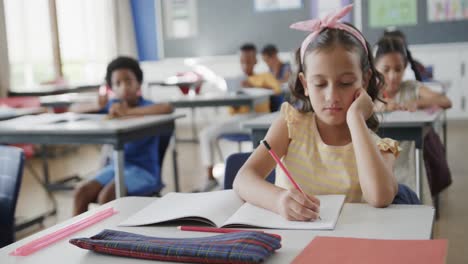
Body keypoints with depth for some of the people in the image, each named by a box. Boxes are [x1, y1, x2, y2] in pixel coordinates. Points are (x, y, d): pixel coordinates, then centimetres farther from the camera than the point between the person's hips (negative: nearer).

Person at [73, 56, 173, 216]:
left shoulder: (146, 107, -13)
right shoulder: (113, 105, 4)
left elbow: (168, 108, -37)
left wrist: (127, 112, -33)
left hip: (144, 171, -6)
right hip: (117, 167, 6)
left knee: (106, 196, -26)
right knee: (81, 192, -10)